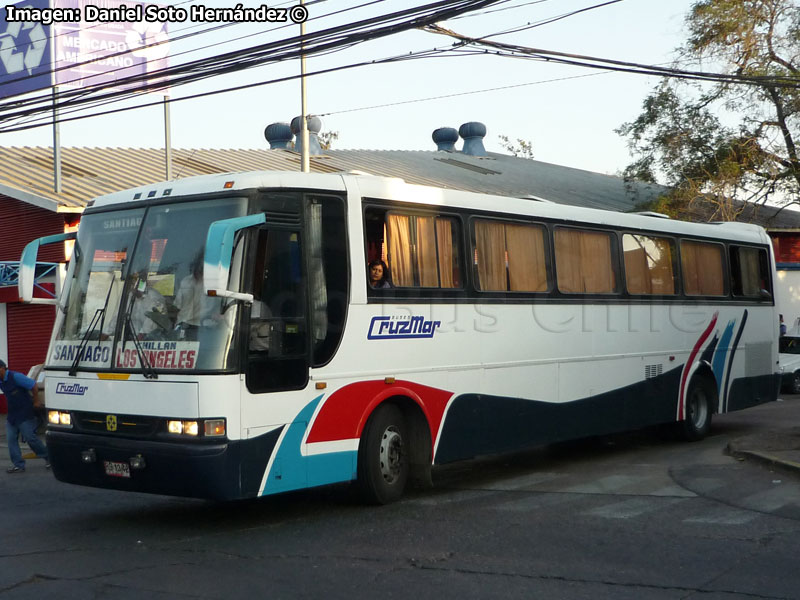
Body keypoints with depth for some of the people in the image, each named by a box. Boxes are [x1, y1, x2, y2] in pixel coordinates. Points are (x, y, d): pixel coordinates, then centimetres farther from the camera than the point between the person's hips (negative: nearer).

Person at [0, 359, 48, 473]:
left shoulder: (15, 377, -18)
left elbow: (34, 386, -18)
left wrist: (33, 399, -6)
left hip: (25, 414, -8)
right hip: (11, 415, 8)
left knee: (30, 437, -3)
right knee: (11, 439, 2)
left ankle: (48, 457, 14)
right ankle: (18, 465, 6)